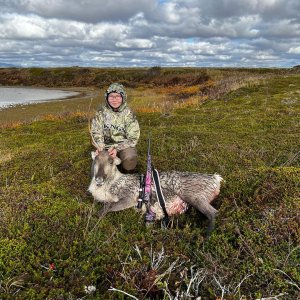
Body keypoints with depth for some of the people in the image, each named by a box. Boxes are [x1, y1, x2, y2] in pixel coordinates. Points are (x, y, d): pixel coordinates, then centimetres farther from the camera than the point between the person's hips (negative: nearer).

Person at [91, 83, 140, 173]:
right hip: (106, 145, 2)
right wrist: (100, 148, -20)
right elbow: (96, 132, -1)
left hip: (124, 145, -2)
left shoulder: (128, 114, -10)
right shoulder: (101, 112, -4)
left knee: (130, 158, -33)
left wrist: (117, 148, -23)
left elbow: (133, 138, -10)